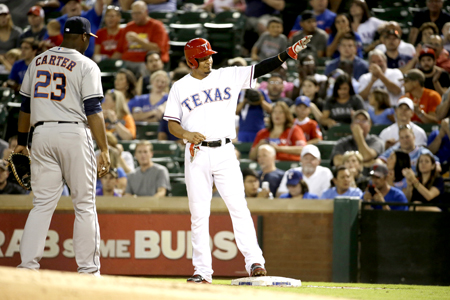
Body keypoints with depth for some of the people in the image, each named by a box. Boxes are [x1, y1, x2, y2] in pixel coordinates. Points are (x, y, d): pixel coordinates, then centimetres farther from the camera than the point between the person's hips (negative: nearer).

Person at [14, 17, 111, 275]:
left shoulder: (37, 62, 13)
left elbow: (26, 105, 16)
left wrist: (22, 141, 25)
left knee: (42, 203, 6)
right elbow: (93, 110, -10)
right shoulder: (86, 66, -3)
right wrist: (104, 150, -12)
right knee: (85, 204, 1)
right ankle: (88, 270, 0)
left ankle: (28, 265, -3)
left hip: (42, 135, 5)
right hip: (74, 134, -4)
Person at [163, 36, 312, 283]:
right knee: (199, 213, 2)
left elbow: (261, 69, -1)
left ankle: (254, 262, -15)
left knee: (238, 206, -10)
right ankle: (202, 270, 7)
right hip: (196, 155, 1)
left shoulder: (229, 77, 7)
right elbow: (172, 124, 5)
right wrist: (186, 134, -17)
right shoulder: (180, 87, 7)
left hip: (224, 153, -1)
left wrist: (289, 53, -14)